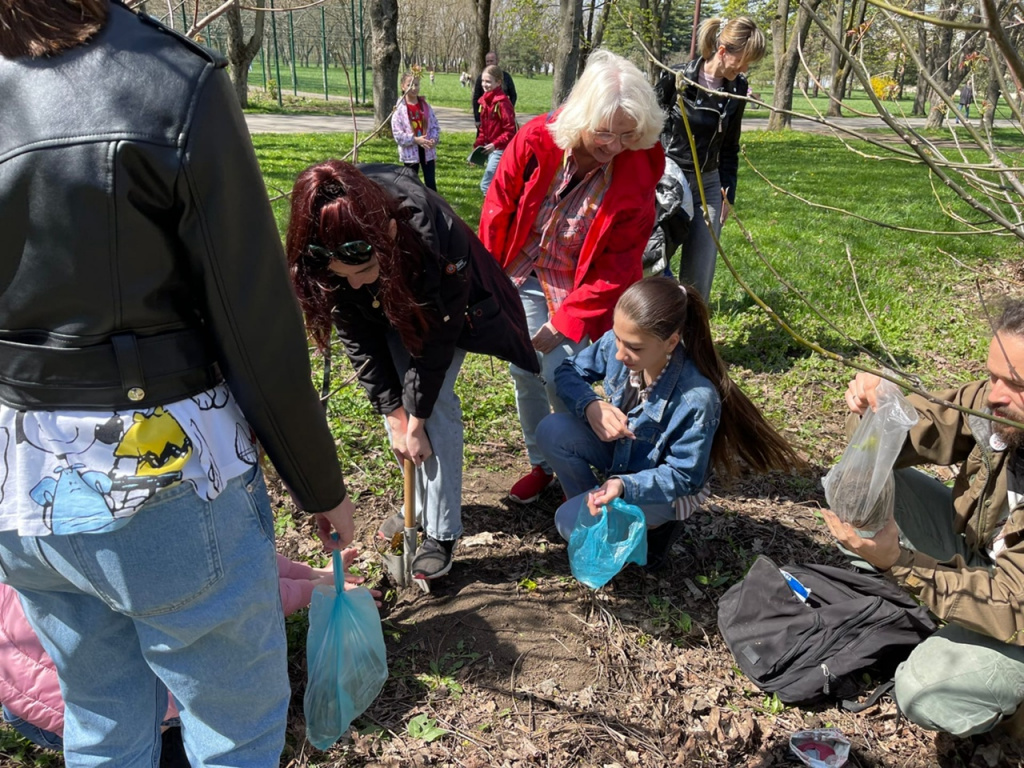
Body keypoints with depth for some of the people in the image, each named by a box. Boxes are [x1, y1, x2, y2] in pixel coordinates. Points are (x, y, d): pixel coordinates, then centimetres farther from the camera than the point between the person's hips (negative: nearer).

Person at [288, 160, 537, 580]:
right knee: (397, 395, 0)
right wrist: (395, 415, -21)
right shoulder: (318, 257, -32)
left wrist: (416, 420, -24)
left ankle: (441, 532, -4)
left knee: (433, 399, -14)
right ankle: (421, 504, 20)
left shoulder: (437, 235, -43)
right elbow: (360, 340, -21)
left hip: (442, 303, -3)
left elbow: (436, 337, -30)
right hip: (386, 309, 4)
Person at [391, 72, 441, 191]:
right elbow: (397, 134, -13)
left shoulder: (425, 105, 4)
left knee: (431, 182, 7)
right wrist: (415, 139, -21)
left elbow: (435, 126, 7)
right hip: (410, 151, -3)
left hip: (427, 150, 3)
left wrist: (434, 139, -12)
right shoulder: (400, 108, -9)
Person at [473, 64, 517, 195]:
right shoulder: (485, 101, 8)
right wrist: (478, 145, 8)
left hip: (501, 150, -8)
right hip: (490, 149, 8)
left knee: (486, 184, -11)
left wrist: (495, 144, -25)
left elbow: (510, 130, -19)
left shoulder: (502, 102, -17)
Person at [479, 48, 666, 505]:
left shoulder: (635, 181, -22)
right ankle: (540, 465, 28)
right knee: (523, 372, 7)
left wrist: (562, 323, -17)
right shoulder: (536, 141, -18)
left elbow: (615, 270, -16)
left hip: (579, 291, -3)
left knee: (560, 377, -11)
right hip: (522, 277, 3)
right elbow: (498, 209, -4)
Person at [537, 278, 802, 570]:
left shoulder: (696, 398, -36)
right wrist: (591, 404, -27)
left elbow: (684, 476, -24)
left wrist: (624, 485, -41)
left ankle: (653, 525, 5)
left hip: (668, 487, -5)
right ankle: (589, 502, 5)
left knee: (573, 523, -22)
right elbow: (568, 371, -5)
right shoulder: (616, 343, -22)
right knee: (552, 431, -20)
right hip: (619, 452, 6)